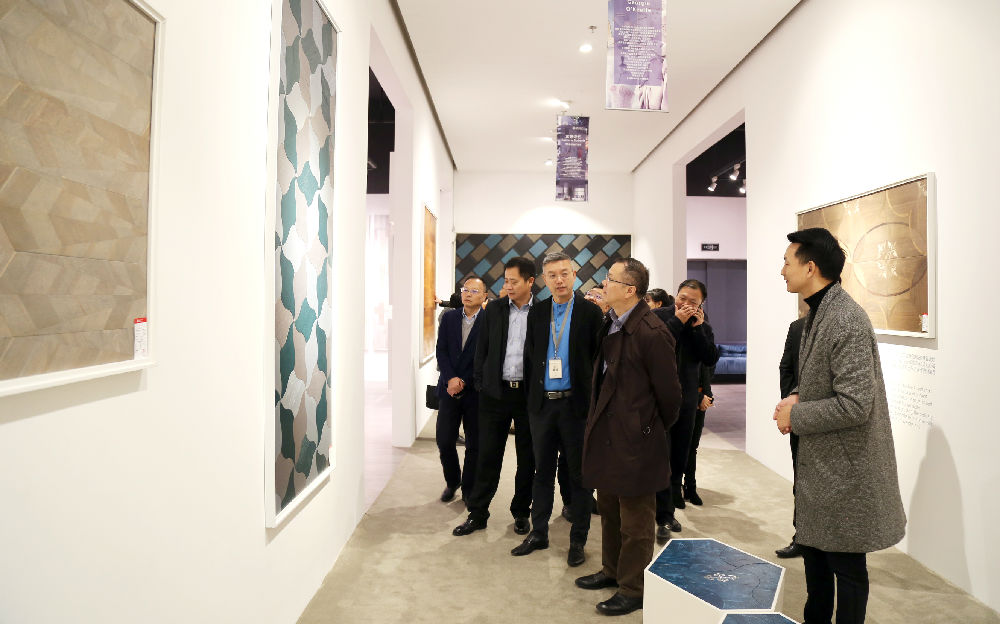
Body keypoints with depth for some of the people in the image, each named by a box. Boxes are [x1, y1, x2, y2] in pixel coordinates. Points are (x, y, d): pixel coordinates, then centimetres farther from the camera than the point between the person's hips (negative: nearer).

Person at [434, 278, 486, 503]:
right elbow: (441, 351, 4)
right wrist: (450, 379, -9)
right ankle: (452, 482, 28)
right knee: (444, 440, 4)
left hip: (475, 391, -3)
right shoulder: (449, 317, 7)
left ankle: (469, 489, 23)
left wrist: (463, 382, -12)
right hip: (449, 389, 3)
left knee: (474, 444, 5)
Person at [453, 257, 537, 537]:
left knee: (527, 457, 10)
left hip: (529, 393, -1)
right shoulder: (494, 309, 4)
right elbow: (482, 348, 8)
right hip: (496, 391, 1)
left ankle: (521, 512, 26)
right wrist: (480, 384, 4)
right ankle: (477, 513, 17)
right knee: (488, 455, 6)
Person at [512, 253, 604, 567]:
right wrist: (532, 396, 6)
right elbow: (529, 355, 10)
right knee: (542, 471, 14)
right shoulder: (537, 312, 6)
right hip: (542, 403, 4)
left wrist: (593, 400, -8)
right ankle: (538, 533, 28)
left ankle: (578, 540, 21)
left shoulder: (591, 311, -5)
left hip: (575, 403, -3)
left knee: (579, 474, 8)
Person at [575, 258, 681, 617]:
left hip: (634, 440, -9)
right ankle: (612, 571, 42)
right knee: (609, 510, 23)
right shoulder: (610, 323, 5)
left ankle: (633, 590, 25)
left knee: (635, 521, 8)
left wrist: (655, 431, 1)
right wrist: (597, 422, 15)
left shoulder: (651, 334, -21)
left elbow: (669, 394, -14)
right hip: (606, 434, 9)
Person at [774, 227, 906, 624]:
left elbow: (854, 405, -27)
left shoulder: (846, 320, -23)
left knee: (846, 567, 7)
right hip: (818, 460, 10)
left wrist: (795, 416, -16)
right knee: (814, 549, 23)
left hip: (843, 468, -10)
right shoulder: (818, 312, 7)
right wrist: (798, 397, 0)